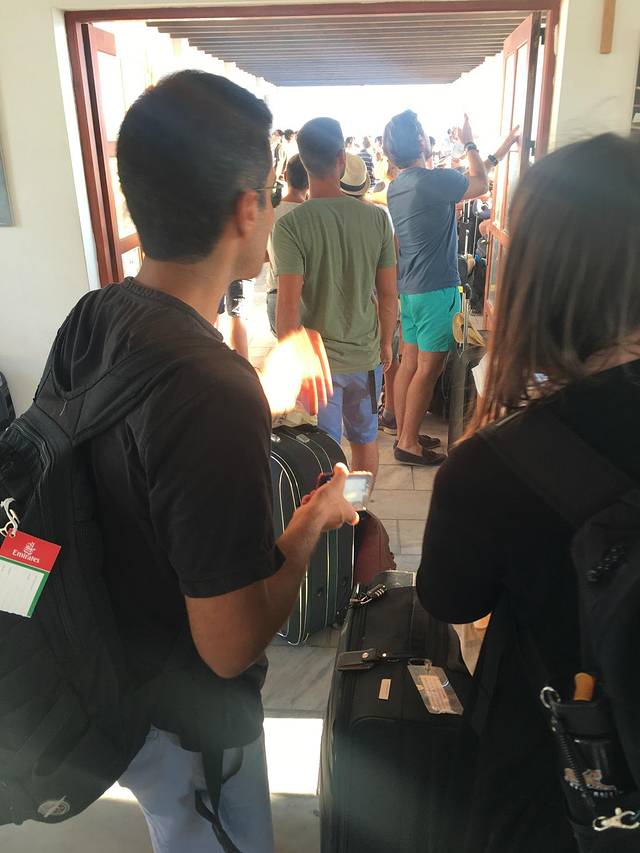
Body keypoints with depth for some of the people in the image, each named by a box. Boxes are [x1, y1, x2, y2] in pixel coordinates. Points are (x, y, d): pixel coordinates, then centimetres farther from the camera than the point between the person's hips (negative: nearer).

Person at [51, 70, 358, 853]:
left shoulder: (90, 318, -11)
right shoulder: (215, 393, -37)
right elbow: (232, 645, -29)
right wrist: (315, 519, -15)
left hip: (111, 678, 7)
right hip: (185, 726, -6)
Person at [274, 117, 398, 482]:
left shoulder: (290, 225, -17)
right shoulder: (377, 218, -7)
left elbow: (289, 304, -18)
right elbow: (389, 294, -1)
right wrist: (386, 342, 14)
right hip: (366, 356, 3)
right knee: (365, 438, 21)